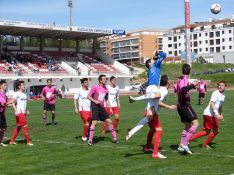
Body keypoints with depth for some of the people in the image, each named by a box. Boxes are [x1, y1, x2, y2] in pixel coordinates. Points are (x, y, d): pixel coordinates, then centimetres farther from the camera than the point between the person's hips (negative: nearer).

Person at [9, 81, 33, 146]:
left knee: (18, 127, 12)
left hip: (24, 113, 8)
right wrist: (16, 110, -22)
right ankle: (28, 141, -3)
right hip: (19, 113, -8)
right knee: (25, 126, -9)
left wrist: (27, 110, 16)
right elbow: (13, 103, -11)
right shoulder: (17, 94, -9)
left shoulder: (24, 94, 14)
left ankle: (12, 141, 20)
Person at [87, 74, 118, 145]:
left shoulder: (106, 89, 9)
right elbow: (88, 96, -6)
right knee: (94, 122, -16)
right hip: (95, 106, -6)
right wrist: (95, 101, -21)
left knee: (109, 121, 3)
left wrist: (110, 108, 13)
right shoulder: (95, 87, -9)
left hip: (101, 107, 6)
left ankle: (114, 138, 13)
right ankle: (90, 140, -10)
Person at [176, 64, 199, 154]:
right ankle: (184, 143, -18)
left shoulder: (180, 79, 13)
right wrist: (192, 85, -27)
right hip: (185, 105, -9)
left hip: (180, 105, 9)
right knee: (195, 124, -11)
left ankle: (181, 146, 10)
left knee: (187, 126, 14)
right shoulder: (185, 79, -13)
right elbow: (183, 89, -32)